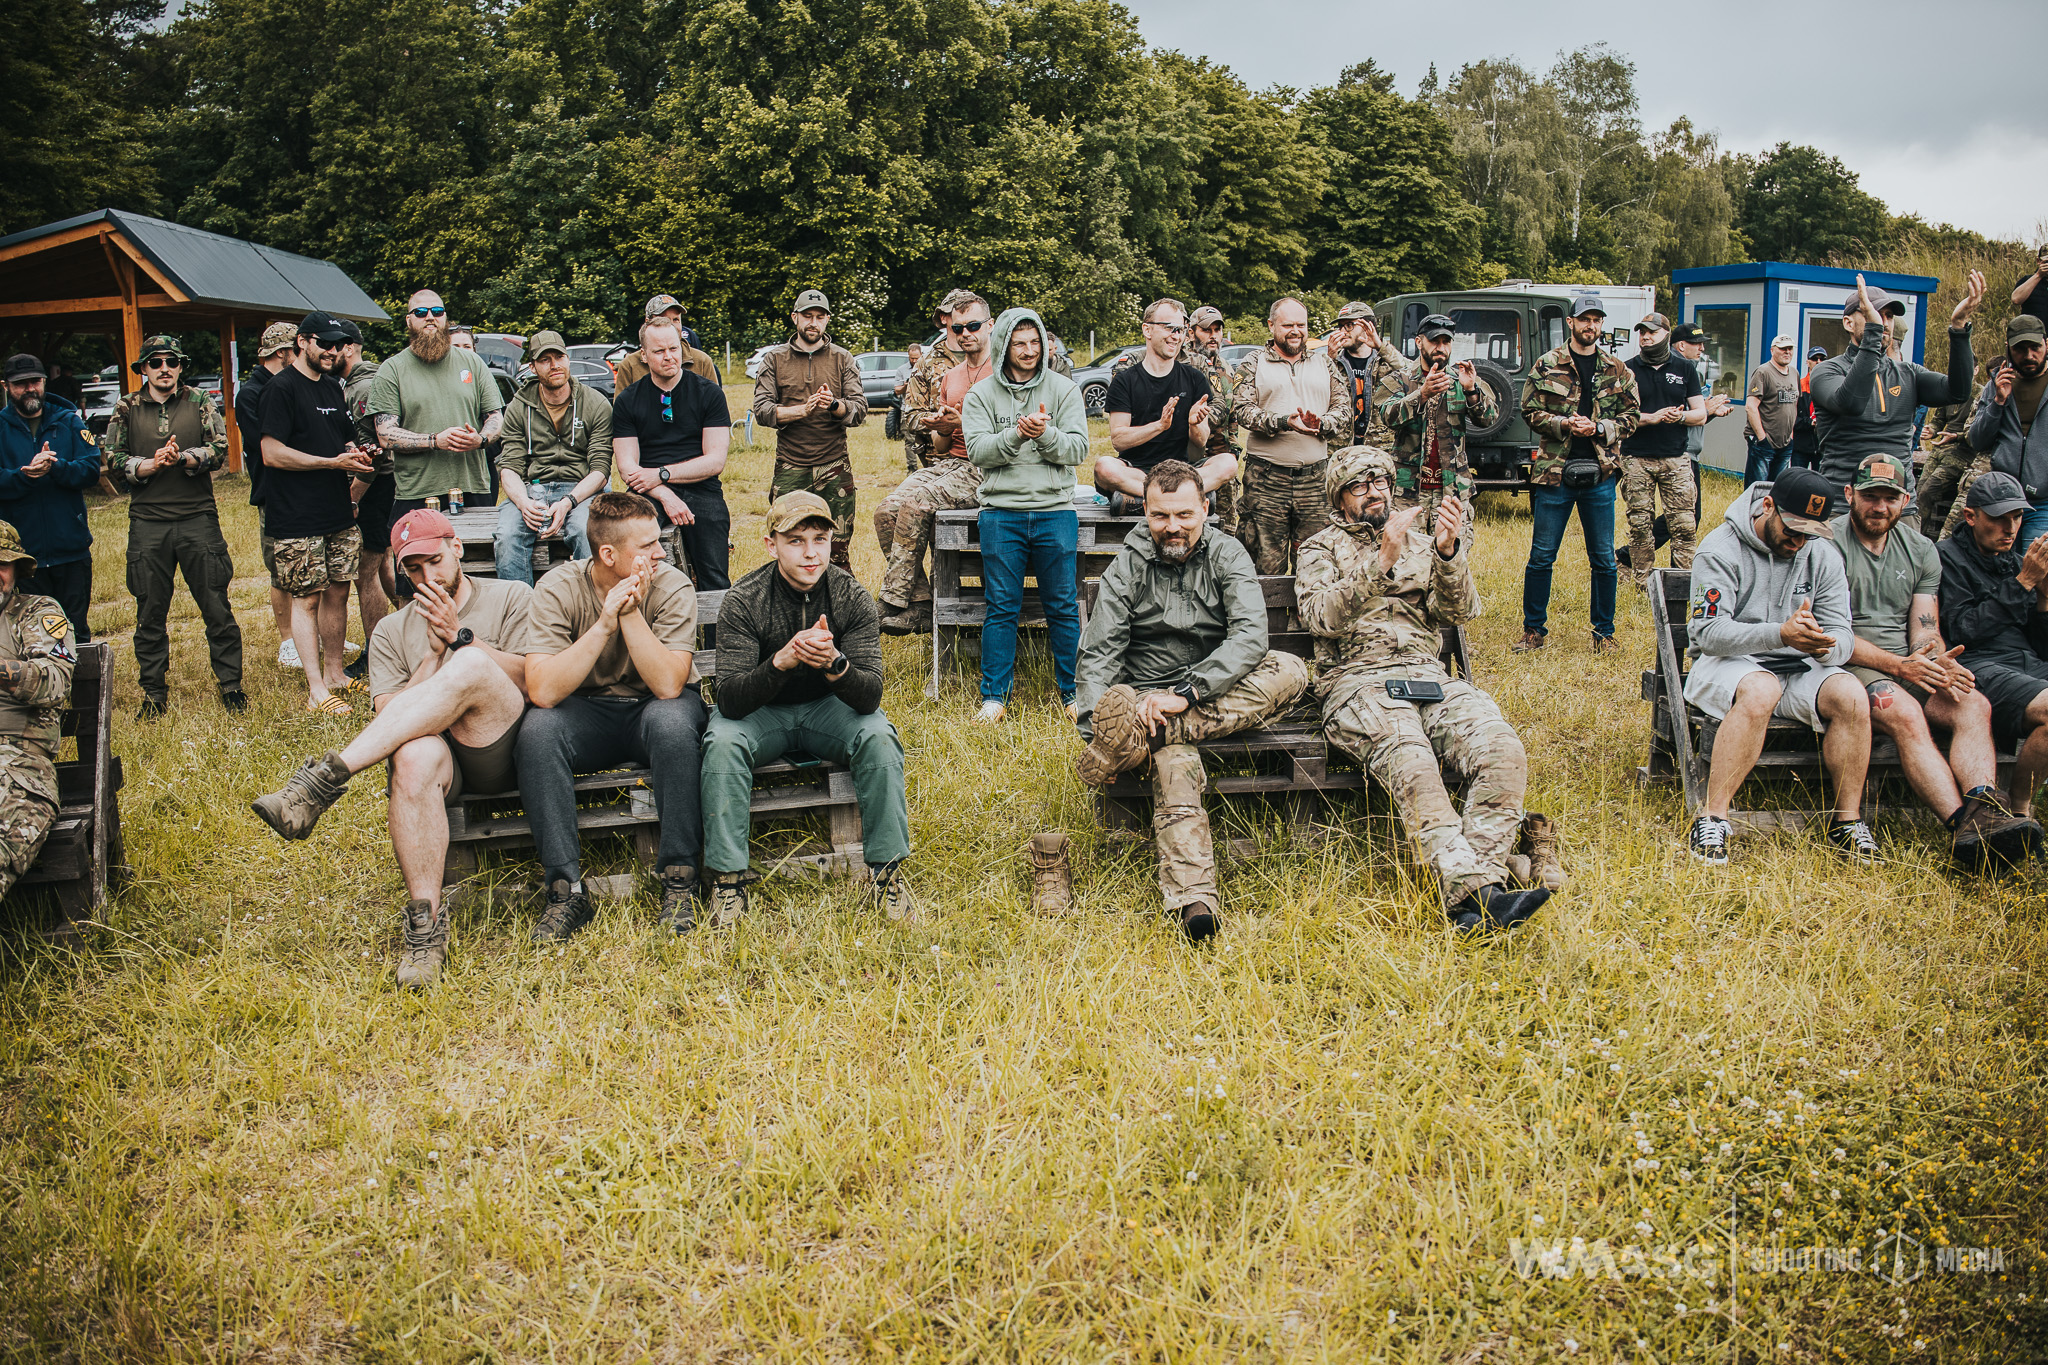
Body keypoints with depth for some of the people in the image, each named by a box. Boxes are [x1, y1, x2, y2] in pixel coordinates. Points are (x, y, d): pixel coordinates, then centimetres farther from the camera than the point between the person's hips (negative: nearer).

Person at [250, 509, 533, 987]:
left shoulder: (512, 597, 13)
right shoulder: (391, 632, 20)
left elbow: (535, 681, 0)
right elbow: (390, 716, 6)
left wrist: (458, 636, -6)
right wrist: (436, 652, -4)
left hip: (507, 750, -2)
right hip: (444, 758, 2)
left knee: (472, 665, -33)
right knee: (414, 755, -38)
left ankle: (326, 776, -35)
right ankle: (425, 923, -34)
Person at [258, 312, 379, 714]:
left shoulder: (333, 387, 17)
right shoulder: (281, 388, -9)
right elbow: (272, 453, -16)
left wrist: (355, 455, 3)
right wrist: (334, 462, -18)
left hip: (339, 513, 8)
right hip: (298, 518, -8)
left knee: (337, 591, 11)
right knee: (306, 598, -4)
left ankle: (334, 673, 22)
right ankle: (316, 691, -1)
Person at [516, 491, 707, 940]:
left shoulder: (672, 586, -15)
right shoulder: (558, 588, -14)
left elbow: (668, 685, -26)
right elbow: (543, 691, -26)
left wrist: (631, 614, -29)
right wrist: (604, 624, -31)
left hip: (653, 709, -1)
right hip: (588, 713, 1)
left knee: (671, 720, -35)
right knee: (537, 730, -30)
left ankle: (678, 878, -23)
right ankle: (566, 890, -23)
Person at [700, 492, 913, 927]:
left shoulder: (852, 597, -15)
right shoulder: (743, 601, -19)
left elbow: (870, 697, -21)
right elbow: (730, 701, -26)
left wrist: (834, 663, -43)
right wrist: (781, 662, -45)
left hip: (828, 706, 1)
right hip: (761, 709, -1)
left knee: (878, 736, -28)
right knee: (723, 740, -32)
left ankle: (887, 870, -14)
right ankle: (728, 878, -20)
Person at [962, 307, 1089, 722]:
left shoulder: (1064, 389, 6)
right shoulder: (981, 394, 6)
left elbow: (1078, 449, -2)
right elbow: (977, 450, -6)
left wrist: (1045, 434, -20)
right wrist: (1017, 434, -22)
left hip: (1056, 508, 0)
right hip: (1001, 510, 0)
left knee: (1063, 607, 3)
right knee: (1002, 607, 2)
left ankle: (1074, 693, 14)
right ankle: (994, 696, 10)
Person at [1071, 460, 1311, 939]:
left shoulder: (1227, 555, 2)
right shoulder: (1127, 567, 2)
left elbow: (1250, 635, -13)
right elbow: (1098, 654, -5)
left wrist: (1187, 692, -28)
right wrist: (1097, 727, -25)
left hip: (1223, 695, 2)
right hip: (1148, 697, -2)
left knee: (1289, 669, -28)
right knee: (1175, 760, -35)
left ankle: (1139, 734, -37)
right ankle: (1193, 895, -52)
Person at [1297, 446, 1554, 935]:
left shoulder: (1421, 541, 26)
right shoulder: (1322, 548, 15)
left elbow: (1460, 610, 10)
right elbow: (1322, 617, -6)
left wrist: (1449, 552, -9)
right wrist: (1381, 562, -18)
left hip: (1429, 675, 4)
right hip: (1359, 680, -4)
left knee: (1504, 753, -26)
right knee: (1413, 767, -35)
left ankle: (1469, 895, -33)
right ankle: (1477, 893, -44)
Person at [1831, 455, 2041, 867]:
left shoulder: (1921, 550, 15)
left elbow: (1925, 630, 9)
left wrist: (1938, 661, -16)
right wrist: (1898, 665, -21)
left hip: (1909, 664, 6)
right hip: (1850, 664, -6)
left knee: (1974, 704, -23)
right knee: (1904, 712, -34)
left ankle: (1983, 812, -42)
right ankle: (1963, 825, -45)